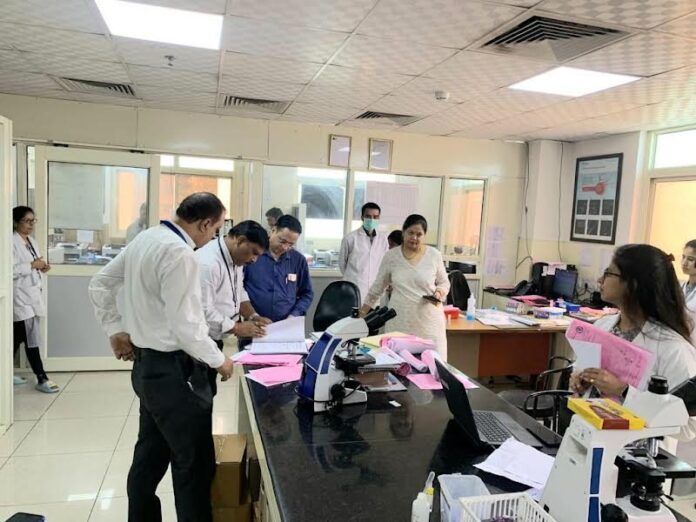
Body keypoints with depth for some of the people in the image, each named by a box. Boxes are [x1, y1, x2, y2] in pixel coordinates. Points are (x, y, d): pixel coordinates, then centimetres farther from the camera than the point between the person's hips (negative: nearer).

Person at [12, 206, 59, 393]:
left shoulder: (32, 241, 14)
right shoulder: (11, 242, -13)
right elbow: (11, 270, -21)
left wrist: (42, 267, 4)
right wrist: (32, 265, -18)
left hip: (32, 295, 9)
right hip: (20, 298, -9)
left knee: (18, 338, 16)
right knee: (31, 338, -6)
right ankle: (42, 379, -1)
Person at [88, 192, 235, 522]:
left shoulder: (145, 238, 6)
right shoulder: (179, 252, -22)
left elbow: (99, 284, 14)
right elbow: (185, 326, -24)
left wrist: (116, 329, 15)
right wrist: (218, 360, -10)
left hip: (146, 364, 9)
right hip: (173, 370, -9)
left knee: (150, 455, 21)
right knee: (193, 462, 5)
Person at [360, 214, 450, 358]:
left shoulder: (434, 255, 1)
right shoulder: (391, 256, 2)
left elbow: (444, 282, 12)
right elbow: (378, 286, 11)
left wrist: (439, 292, -9)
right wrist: (364, 310, 12)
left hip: (429, 320, 0)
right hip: (400, 320, 0)